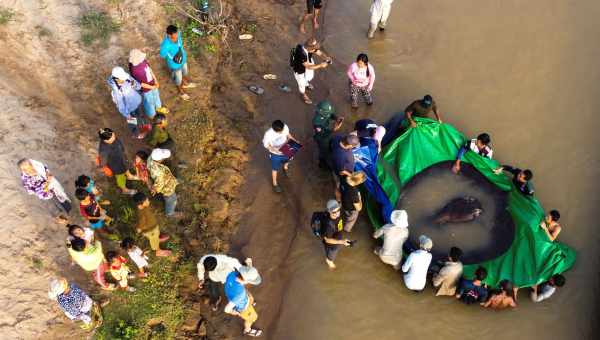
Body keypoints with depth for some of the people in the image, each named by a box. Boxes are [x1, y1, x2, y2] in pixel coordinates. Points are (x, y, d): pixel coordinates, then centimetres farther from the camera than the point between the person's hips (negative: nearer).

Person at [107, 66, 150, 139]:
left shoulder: (127, 77, -25)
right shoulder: (115, 91, -38)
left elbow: (138, 87, -10)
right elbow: (120, 106, -24)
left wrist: (134, 84, -32)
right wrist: (127, 115, -14)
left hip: (138, 101, 5)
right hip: (130, 109, -5)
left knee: (140, 115, 34)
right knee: (133, 122, 25)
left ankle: (143, 125, 66)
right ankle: (136, 133, 56)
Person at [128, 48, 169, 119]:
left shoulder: (143, 60, -19)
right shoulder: (134, 70, -38)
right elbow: (140, 84, -26)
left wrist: (155, 80, -5)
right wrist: (152, 87, -20)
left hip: (153, 84, 6)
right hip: (146, 89, -6)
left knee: (156, 95, 32)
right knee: (149, 102, 21)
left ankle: (158, 107, 62)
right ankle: (152, 115, 51)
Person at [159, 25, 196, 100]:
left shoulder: (177, 34, -24)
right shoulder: (165, 45, -41)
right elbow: (162, 55, -21)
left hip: (183, 59, 6)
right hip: (175, 64, -6)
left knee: (184, 73, 34)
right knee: (178, 79, 23)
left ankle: (185, 83, 67)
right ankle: (181, 92, 53)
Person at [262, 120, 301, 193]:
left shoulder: (285, 127, -26)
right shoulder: (268, 134, -38)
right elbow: (265, 145, -21)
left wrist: (295, 140, -12)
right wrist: (273, 149, -36)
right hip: (275, 154, -4)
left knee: (287, 161, 35)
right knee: (275, 169, 20)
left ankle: (285, 168, 72)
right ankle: (275, 184, 45)